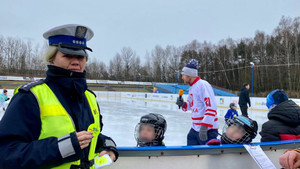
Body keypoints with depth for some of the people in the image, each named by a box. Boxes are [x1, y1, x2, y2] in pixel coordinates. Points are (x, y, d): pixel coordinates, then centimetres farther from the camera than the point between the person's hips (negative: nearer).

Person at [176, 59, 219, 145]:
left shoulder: (203, 85, -16)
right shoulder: (192, 88, 14)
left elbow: (211, 107, -23)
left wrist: (204, 127, -27)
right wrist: (183, 104, 3)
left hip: (207, 129, -9)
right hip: (195, 128, 10)